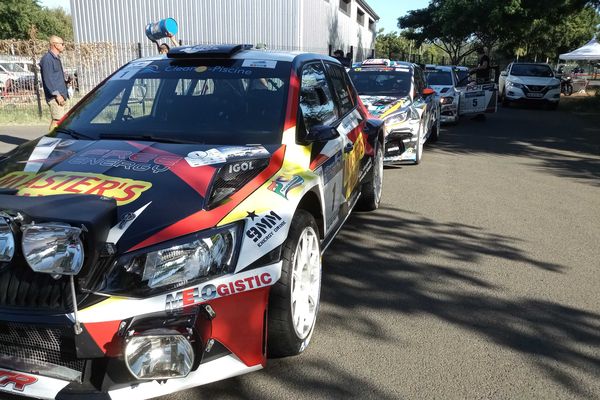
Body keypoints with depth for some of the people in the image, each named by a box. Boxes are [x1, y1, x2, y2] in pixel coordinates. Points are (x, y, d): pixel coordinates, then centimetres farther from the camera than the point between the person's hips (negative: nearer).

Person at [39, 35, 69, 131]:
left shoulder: (56, 58, 19)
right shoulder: (47, 59, -11)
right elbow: (48, 79, -17)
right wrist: (57, 94, -21)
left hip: (61, 96, 10)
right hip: (54, 97, -10)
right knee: (57, 120, -14)